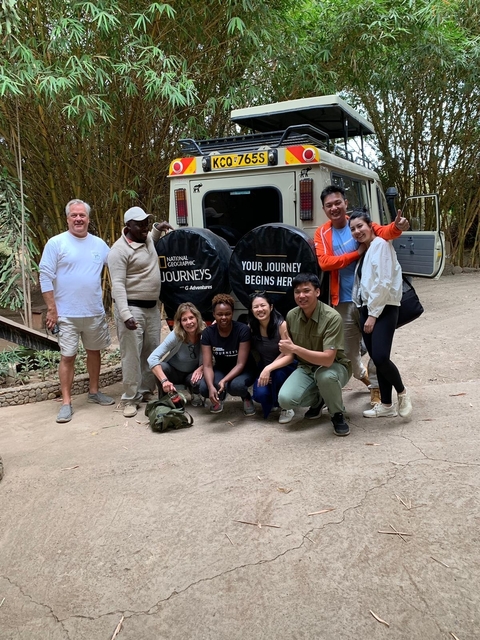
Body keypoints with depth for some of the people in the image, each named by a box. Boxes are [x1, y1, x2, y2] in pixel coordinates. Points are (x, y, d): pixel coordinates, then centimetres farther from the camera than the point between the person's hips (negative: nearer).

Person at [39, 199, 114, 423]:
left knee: (94, 351, 15)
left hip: (95, 312, 4)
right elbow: (46, 277, -8)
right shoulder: (56, 243, -6)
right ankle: (66, 402, 9)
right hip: (67, 314, -4)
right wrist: (51, 309, -11)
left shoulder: (99, 244, 6)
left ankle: (94, 392, 32)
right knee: (68, 356, 0)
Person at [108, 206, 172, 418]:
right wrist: (125, 314, -28)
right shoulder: (120, 250, -14)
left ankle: (147, 392, 23)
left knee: (152, 352, 11)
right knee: (132, 355, -5)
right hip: (132, 308, -8)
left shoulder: (147, 240, 10)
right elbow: (118, 284, -20)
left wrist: (158, 229, 17)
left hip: (152, 307, 8)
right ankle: (130, 399, 4)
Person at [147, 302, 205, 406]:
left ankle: (196, 396, 6)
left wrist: (201, 368, -31)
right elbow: (152, 358, -36)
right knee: (161, 366, -34)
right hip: (174, 372, -1)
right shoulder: (175, 335, -28)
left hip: (192, 374, 1)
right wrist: (164, 381, -49)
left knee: (201, 381, -34)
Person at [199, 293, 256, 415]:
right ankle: (219, 397, 9)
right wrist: (211, 386, -38)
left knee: (236, 385, -38)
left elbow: (240, 364, -23)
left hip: (243, 370, -3)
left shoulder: (242, 330, -22)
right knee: (204, 388, -28)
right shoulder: (208, 333, -14)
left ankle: (247, 398, 0)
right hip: (221, 369, 3)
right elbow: (207, 365, -18)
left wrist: (224, 381, -40)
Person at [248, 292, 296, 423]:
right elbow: (253, 352, -4)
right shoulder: (251, 327, -10)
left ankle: (286, 407, -9)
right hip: (264, 368, 3)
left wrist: (269, 369, -37)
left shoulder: (282, 325, -22)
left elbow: (289, 356, -24)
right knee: (260, 394, -26)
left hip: (284, 367, -3)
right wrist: (264, 370, -22)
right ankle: (274, 402, 13)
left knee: (277, 374, -38)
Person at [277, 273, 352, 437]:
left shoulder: (332, 317, -25)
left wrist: (294, 348, -37)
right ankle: (318, 400, 12)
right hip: (306, 368, 4)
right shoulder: (291, 316, -7)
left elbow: (328, 359, -34)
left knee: (325, 375, -41)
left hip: (335, 367, -4)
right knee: (285, 399, -23)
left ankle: (337, 414, -8)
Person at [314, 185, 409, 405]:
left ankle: (376, 387, 17)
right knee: (348, 347, 13)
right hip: (343, 300, 2)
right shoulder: (321, 234, 2)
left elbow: (381, 232, -18)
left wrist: (396, 227, -41)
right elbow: (324, 263, -12)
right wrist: (356, 253, -17)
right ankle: (361, 373, 42)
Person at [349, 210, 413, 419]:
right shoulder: (364, 250, 18)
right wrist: (364, 312, 6)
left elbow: (383, 283, -17)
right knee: (376, 359, 8)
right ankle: (386, 405, 18)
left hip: (384, 309, -8)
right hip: (366, 308, 8)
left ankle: (402, 393, 7)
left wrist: (373, 314, -17)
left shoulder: (380, 244, -9)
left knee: (380, 357, -18)